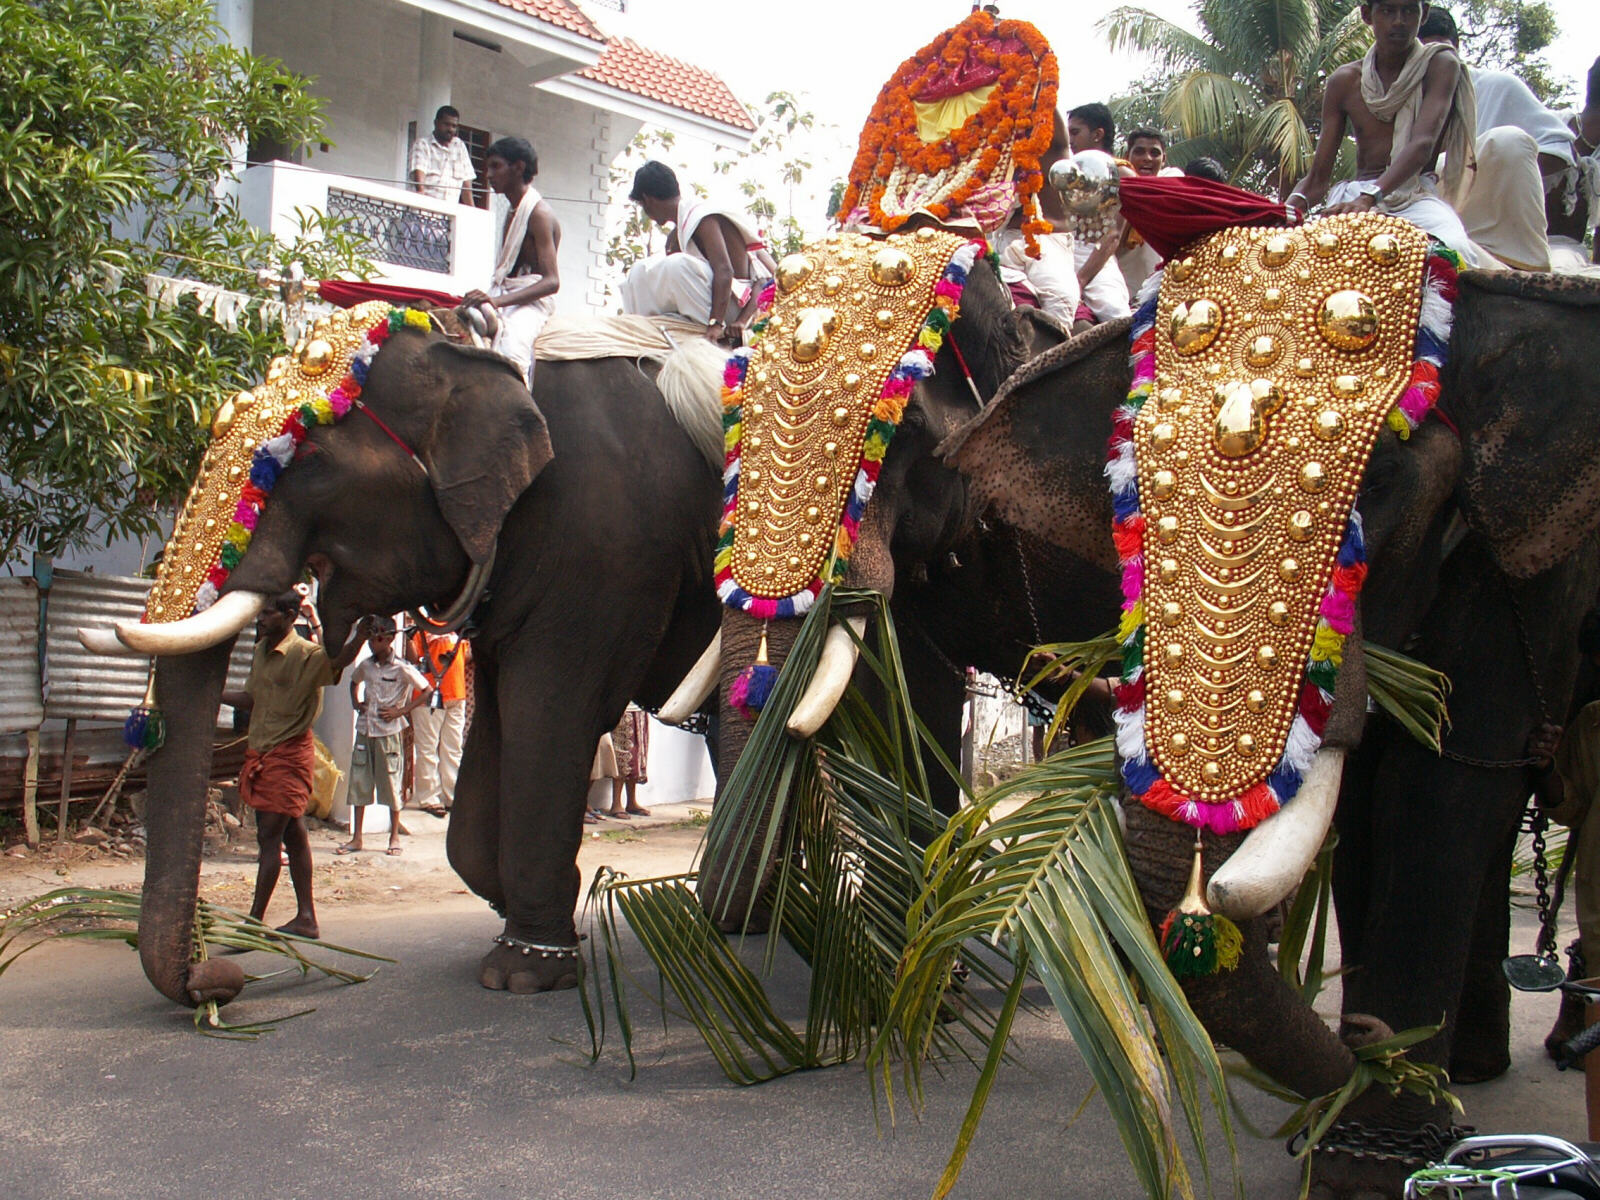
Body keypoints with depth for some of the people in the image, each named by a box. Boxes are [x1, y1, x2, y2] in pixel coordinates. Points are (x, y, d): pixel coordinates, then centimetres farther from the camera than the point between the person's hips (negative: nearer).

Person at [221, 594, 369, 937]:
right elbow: (250, 699, 18)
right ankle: (306, 918, 18)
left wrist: (361, 633, -50)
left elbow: (337, 661, -33)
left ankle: (255, 921, 0)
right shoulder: (261, 651, 12)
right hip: (261, 752, 8)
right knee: (293, 836, 12)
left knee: (269, 836, -6)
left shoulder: (305, 654, -14)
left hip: (289, 754, -8)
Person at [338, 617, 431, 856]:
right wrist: (356, 703, 11)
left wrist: (401, 711, -11)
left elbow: (427, 690, -8)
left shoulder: (401, 668, -9)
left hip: (388, 732, -5)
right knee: (358, 783, 5)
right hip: (364, 730, 5)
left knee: (391, 784, 3)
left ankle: (394, 836, 15)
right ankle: (356, 837, 13)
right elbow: (354, 682, 28)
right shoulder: (366, 665, 6)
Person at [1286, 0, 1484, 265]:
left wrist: (1369, 196, -36)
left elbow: (1423, 145, -15)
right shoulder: (1344, 81, 13)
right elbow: (1318, 178, 10)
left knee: (1452, 252, -38)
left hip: (1417, 197, -3)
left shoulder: (1440, 64, 4)